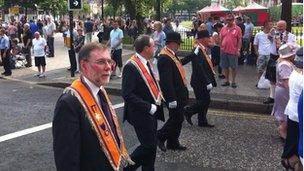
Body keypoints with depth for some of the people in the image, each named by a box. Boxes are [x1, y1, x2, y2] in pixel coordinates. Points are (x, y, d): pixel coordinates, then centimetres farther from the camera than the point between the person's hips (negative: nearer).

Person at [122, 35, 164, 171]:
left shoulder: (146, 62, 7)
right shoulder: (131, 66, -19)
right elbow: (127, 95, -23)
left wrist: (157, 97, 2)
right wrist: (149, 107, -21)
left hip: (151, 112, 9)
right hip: (141, 114, -9)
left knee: (151, 145, 15)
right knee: (149, 146, -7)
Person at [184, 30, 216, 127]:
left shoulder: (204, 50, 9)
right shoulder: (198, 51, -21)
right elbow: (200, 69, -25)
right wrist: (208, 82, -24)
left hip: (204, 82, 10)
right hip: (199, 82, -10)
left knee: (205, 101, 14)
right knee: (204, 102, -4)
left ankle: (202, 121, 24)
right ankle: (187, 111, 13)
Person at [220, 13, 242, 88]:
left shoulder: (237, 29, -3)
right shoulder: (223, 28, 7)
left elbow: (239, 40, -4)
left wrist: (238, 50, -8)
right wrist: (221, 47, 7)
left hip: (233, 51, -4)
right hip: (224, 51, 4)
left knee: (233, 67, 4)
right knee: (225, 67, 10)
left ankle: (233, 81, 15)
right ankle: (227, 81, 22)